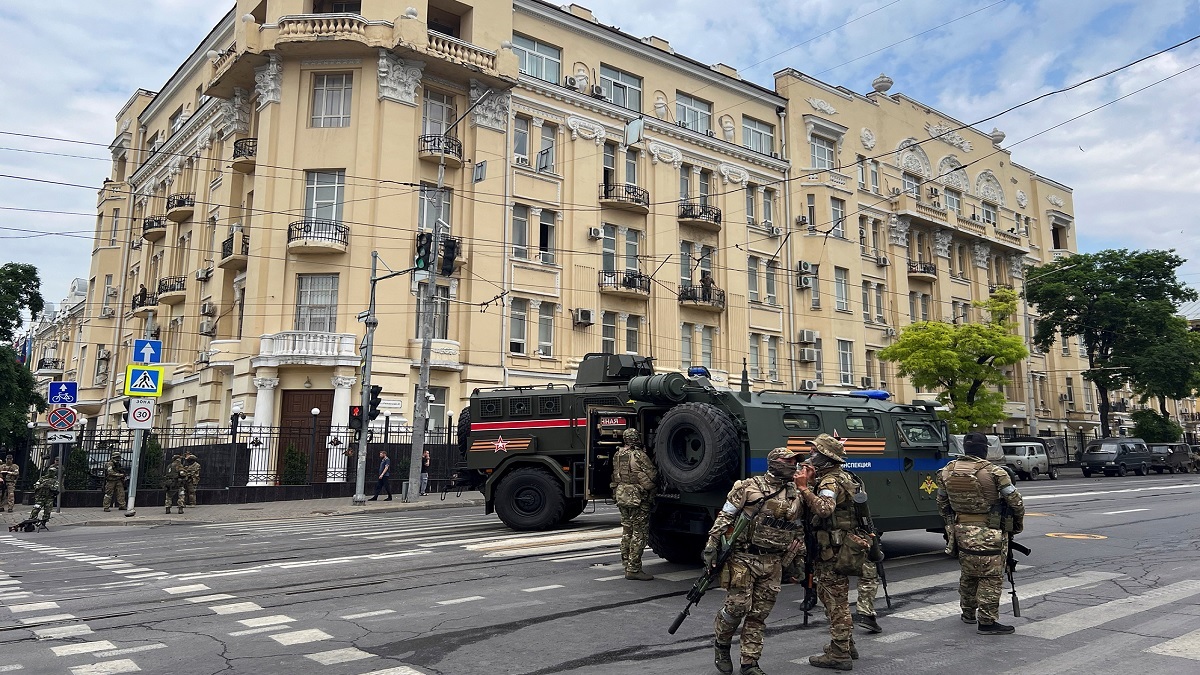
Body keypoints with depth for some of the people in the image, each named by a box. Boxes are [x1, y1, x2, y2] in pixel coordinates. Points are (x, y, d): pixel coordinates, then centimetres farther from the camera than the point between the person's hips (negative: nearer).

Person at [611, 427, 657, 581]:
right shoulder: (639, 456, -15)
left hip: (622, 497, 8)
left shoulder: (617, 455, 9)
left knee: (627, 532, 16)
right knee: (639, 534, -3)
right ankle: (633, 570, -3)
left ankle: (627, 564, 23)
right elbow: (653, 475, -12)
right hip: (638, 499, -8)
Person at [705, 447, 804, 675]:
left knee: (759, 614, 6)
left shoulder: (795, 497, 9)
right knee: (737, 606, -6)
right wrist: (712, 545, -9)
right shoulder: (748, 487, -6)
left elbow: (798, 532, 20)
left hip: (773, 563, 5)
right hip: (744, 557, -4)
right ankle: (721, 644, 21)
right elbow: (724, 517, -5)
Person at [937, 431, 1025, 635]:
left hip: (961, 532, 6)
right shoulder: (995, 473, -13)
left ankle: (968, 613, 33)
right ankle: (987, 622, 4)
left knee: (968, 574, 20)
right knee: (991, 577, 2)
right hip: (989, 534, -6)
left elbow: (942, 504, 13)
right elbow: (1016, 502, -6)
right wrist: (1018, 524, 12)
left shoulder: (947, 471, 4)